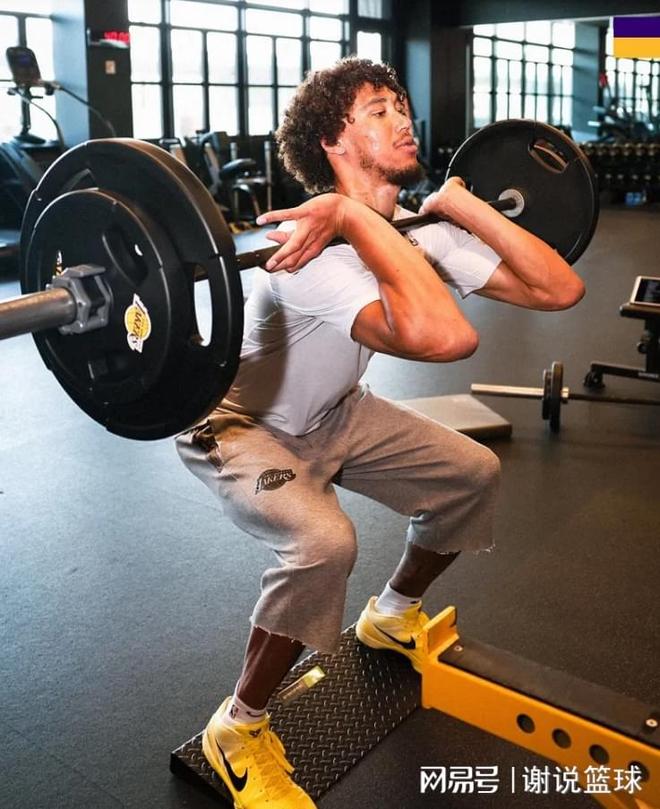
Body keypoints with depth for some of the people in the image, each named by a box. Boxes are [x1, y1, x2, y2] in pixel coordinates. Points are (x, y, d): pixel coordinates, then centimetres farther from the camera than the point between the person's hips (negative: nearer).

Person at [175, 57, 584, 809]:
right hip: (240, 427, -8)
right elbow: (442, 337, -55)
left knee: (472, 473, 8)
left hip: (333, 415, 8)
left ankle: (393, 616, 31)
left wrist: (461, 204, -14)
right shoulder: (315, 251, -36)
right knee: (323, 542, -34)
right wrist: (357, 217, -47)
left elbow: (559, 288, -13)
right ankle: (238, 729, -8)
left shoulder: (416, 233, -11)